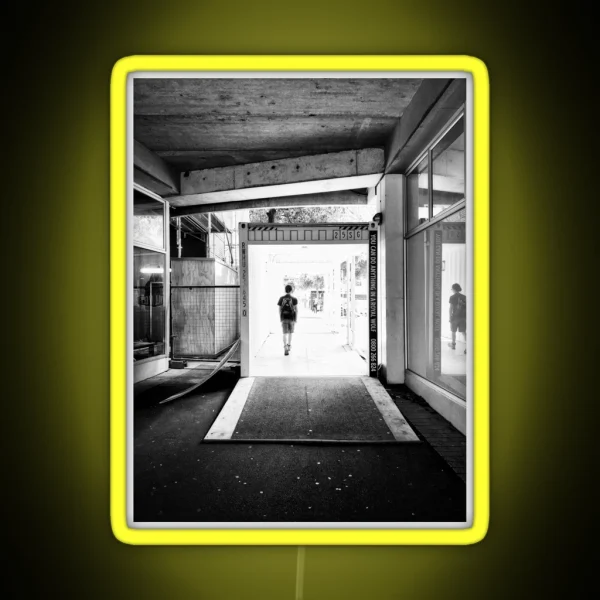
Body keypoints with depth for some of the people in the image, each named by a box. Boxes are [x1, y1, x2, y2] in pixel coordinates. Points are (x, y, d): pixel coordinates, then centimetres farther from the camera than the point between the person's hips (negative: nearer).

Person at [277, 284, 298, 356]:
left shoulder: (281, 299, 1)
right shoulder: (294, 299, -5)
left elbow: (280, 309, 4)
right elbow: (296, 310, -6)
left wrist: (280, 318, 14)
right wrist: (296, 319, 2)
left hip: (284, 318, 0)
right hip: (291, 318, 0)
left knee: (285, 333, -1)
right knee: (290, 333, 18)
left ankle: (285, 348, -15)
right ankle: (289, 345, 32)